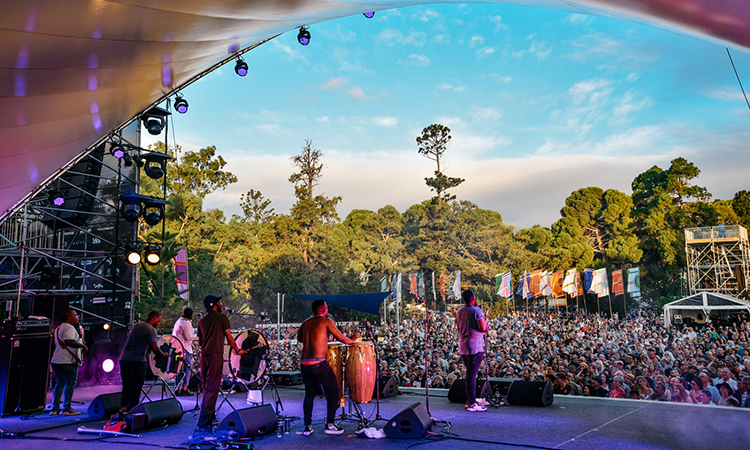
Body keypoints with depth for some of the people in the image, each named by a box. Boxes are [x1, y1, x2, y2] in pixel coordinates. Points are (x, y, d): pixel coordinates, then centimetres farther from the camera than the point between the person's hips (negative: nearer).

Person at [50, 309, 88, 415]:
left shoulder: (58, 328, 20)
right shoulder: (69, 328, -12)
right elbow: (69, 341, -25)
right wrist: (83, 346, -15)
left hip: (56, 361, 10)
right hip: (67, 362, -10)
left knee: (59, 383, 15)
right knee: (70, 383, -3)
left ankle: (55, 408, 17)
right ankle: (66, 408, -3)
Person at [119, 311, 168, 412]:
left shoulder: (136, 325, 16)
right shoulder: (151, 330, -8)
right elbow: (154, 348, -13)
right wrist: (163, 356, 2)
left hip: (124, 358, 7)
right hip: (138, 361, -7)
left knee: (126, 385, 15)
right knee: (136, 387, 1)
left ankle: (123, 407, 12)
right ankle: (132, 410, 2)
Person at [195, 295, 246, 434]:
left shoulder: (202, 320, 13)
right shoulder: (222, 317, -4)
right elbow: (229, 337, -4)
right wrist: (237, 350, 10)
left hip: (204, 355, 7)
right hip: (216, 356, -7)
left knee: (207, 389, 17)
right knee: (211, 390, -7)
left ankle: (209, 418, 27)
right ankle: (202, 425, -10)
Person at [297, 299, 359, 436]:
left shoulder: (305, 323, 15)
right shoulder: (326, 321, -1)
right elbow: (341, 338, 3)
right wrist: (352, 340, 23)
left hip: (304, 365, 6)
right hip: (319, 364, -6)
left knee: (309, 394, 20)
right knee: (334, 391, 9)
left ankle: (307, 426, 20)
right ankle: (329, 425, 7)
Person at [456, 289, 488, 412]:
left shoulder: (459, 312, 12)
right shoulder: (477, 311, -12)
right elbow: (483, 328, -17)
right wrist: (486, 325, 3)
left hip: (463, 347, 8)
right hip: (475, 347, -7)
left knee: (470, 373, 18)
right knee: (472, 374, -6)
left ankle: (469, 400, 23)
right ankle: (472, 404, -3)